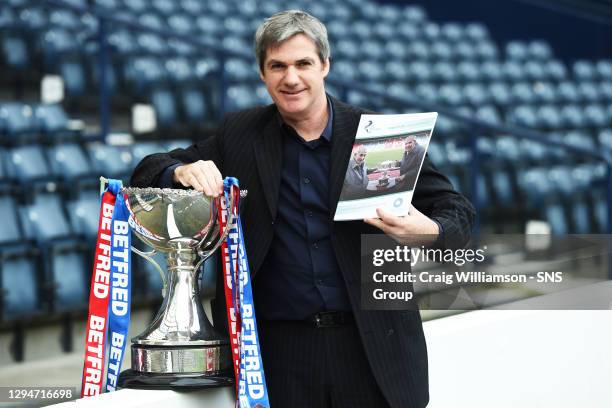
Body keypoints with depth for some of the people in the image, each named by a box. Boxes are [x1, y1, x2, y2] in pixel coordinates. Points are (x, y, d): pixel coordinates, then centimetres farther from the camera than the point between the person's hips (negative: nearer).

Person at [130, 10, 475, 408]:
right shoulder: (240, 134, 7)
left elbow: (457, 210, 2)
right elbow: (149, 173, 11)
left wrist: (430, 233, -22)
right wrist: (182, 172, -14)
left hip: (374, 345, -1)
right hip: (279, 350, 1)